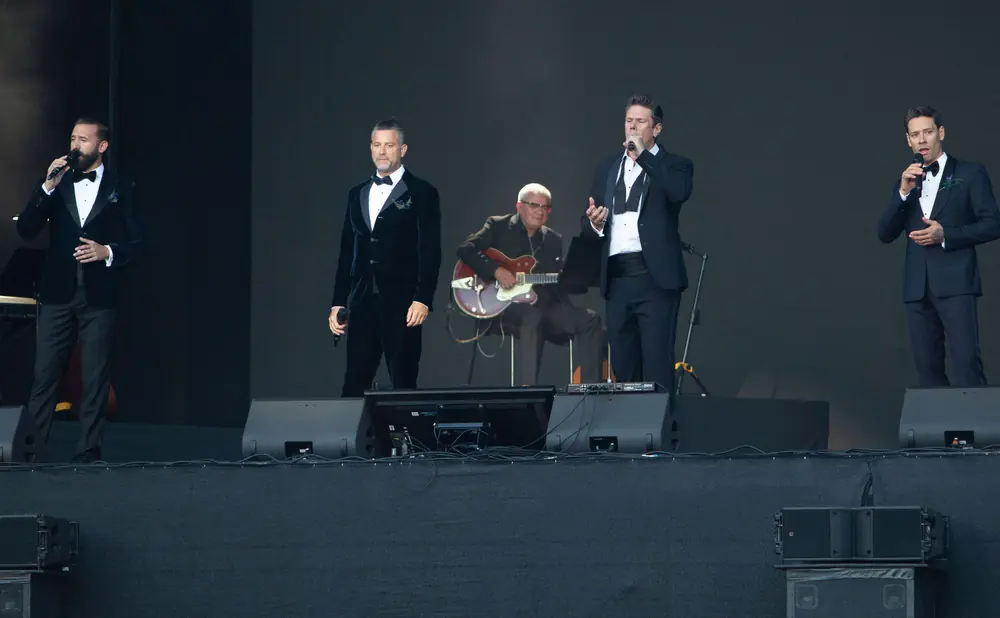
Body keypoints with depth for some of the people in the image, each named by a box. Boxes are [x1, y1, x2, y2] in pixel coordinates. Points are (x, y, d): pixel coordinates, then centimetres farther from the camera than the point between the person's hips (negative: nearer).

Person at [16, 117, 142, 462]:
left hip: (98, 296, -1)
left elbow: (135, 242, 6)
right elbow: (25, 230, 2)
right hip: (58, 293, 1)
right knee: (44, 375, -1)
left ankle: (89, 451, 3)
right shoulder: (57, 184, 12)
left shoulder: (120, 189, 7)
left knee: (95, 378, 0)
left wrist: (107, 252, -13)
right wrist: (48, 187, -8)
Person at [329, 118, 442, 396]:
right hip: (362, 301, 5)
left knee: (403, 384, -2)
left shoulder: (421, 193, 1)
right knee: (353, 386, 1)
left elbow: (430, 251, -6)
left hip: (402, 302, -5)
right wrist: (338, 303, 12)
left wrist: (423, 300, -15)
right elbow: (347, 252, 17)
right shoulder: (357, 194, 17)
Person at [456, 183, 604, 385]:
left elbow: (560, 281, 19)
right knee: (533, 316, -38)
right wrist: (496, 271, -19)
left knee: (590, 320, -16)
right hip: (503, 305, -5)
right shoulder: (498, 226, 5)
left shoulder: (553, 240, 19)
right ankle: (526, 389, -39)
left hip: (545, 307, 5)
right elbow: (465, 250, -7)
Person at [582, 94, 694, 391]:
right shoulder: (608, 167, 17)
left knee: (657, 364, -8)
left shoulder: (674, 165, 3)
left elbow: (679, 192, -20)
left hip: (655, 277, -5)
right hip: (617, 278, 5)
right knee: (622, 365, 7)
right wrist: (594, 222, -7)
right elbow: (589, 223, 17)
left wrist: (643, 155, -16)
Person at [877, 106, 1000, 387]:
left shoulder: (970, 173, 5)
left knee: (966, 363, -15)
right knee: (928, 368, 3)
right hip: (917, 287, 5)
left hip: (955, 282, -5)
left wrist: (945, 235, -12)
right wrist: (903, 191, -5)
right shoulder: (906, 182, 17)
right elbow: (885, 234, 8)